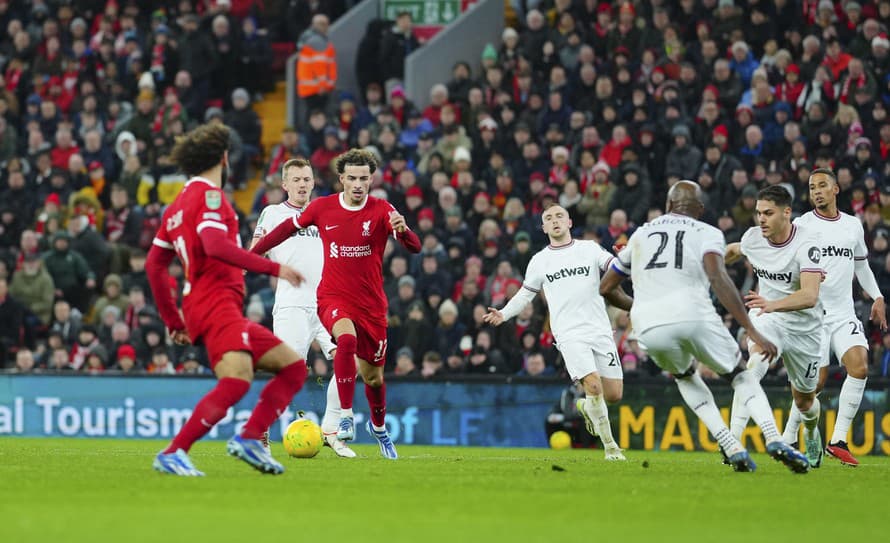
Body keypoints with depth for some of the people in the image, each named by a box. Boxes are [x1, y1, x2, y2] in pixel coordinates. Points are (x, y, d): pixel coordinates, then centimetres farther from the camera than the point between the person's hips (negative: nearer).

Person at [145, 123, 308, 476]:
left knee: (293, 368, 10)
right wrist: (274, 269, -20)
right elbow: (216, 246, -23)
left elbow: (154, 264, 23)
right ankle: (172, 454, -29)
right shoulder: (209, 195, -5)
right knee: (236, 381, -28)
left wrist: (173, 320, 24)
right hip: (216, 304, -10)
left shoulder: (179, 205, 22)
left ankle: (249, 439, -3)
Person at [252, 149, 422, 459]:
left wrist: (402, 230, -41)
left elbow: (414, 248, -19)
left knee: (373, 378, 11)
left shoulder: (381, 211, -7)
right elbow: (288, 228, 15)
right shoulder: (322, 208, -3)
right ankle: (346, 417, -31)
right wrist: (251, 255, 17)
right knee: (347, 338, -35)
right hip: (332, 297, -1)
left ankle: (378, 426, 43)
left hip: (371, 303, 1)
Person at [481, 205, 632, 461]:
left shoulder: (589, 248, 9)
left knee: (614, 394, -2)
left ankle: (587, 407, 33)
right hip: (570, 334, -1)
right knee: (593, 386, -20)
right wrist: (503, 314, 4)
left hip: (600, 332, 1)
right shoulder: (539, 261, 11)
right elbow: (525, 294, 19)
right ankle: (610, 446, -7)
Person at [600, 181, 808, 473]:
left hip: (651, 328, 2)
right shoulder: (707, 234, 13)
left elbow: (605, 287, 34)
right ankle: (774, 439, -2)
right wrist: (752, 331, -10)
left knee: (685, 376, 33)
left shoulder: (640, 235, 25)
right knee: (741, 374, 22)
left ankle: (733, 449, 16)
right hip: (693, 315, -2)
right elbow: (717, 277, -7)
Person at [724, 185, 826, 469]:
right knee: (756, 362, -33)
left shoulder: (806, 244, -25)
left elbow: (810, 296, -38)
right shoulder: (753, 237, -9)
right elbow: (734, 250, 18)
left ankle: (812, 433, 53)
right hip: (766, 319, 1)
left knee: (804, 400, 15)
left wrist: (773, 305, -54)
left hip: (803, 327, -1)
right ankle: (733, 440, -41)